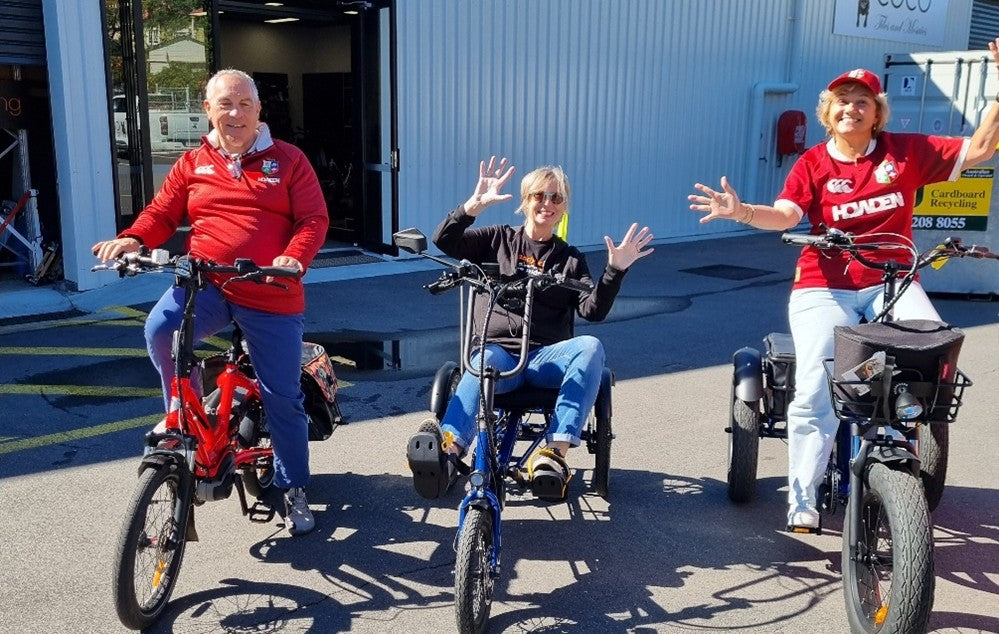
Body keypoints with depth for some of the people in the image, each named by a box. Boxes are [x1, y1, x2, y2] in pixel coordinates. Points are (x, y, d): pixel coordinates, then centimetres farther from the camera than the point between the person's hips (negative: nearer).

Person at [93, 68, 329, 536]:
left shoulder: (288, 159, 4)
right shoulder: (192, 164, 11)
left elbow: (314, 218, -2)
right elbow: (162, 213, 11)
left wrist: (294, 257, -22)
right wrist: (133, 239, -11)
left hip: (271, 297, -1)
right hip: (206, 285, 2)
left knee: (282, 397, 4)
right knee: (160, 328, -30)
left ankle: (293, 488, 25)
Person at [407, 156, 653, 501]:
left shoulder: (571, 258, 17)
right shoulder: (500, 239, 15)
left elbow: (593, 310, 4)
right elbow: (444, 240, 1)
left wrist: (616, 270, -10)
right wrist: (475, 204, -13)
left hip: (547, 356, 1)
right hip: (499, 349, -1)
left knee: (590, 346, -31)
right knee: (483, 365, -37)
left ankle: (553, 453, -44)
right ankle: (447, 450, -61)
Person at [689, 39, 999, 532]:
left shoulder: (907, 151, 5)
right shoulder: (812, 163, 0)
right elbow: (785, 216, -15)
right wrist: (742, 212, -35)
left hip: (891, 283, 2)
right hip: (825, 288, -2)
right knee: (816, 390, -17)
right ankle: (802, 502, -5)